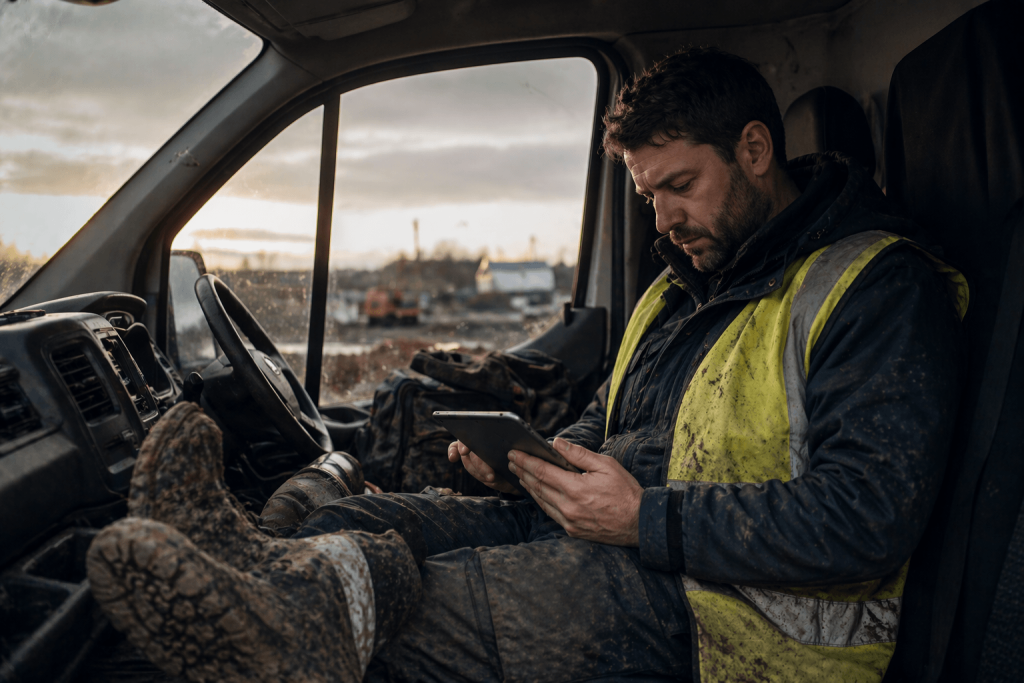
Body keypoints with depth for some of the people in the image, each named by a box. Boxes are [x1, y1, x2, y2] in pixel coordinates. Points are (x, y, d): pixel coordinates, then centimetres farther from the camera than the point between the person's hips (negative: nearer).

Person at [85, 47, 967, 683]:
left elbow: (871, 516, -20)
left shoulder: (878, 290, -8)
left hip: (747, 608, -6)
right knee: (396, 520, -18)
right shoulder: (685, 284, 20)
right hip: (615, 532, 7)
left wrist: (647, 519, -20)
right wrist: (537, 455, 4)